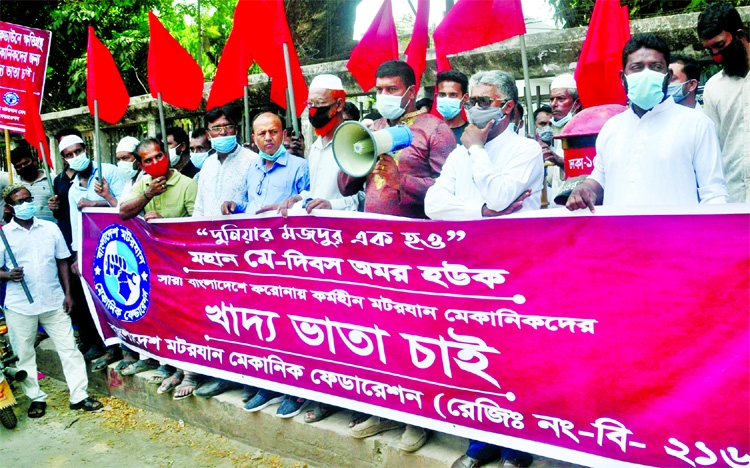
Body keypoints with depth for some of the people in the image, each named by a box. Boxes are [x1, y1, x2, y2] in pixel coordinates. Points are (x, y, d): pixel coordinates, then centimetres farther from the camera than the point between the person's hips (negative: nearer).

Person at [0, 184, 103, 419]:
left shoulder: (51, 228, 4)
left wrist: (67, 293, 3)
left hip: (54, 302, 1)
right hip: (19, 306, -1)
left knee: (69, 348, 3)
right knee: (24, 354, 9)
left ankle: (79, 396, 11)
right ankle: (36, 398, 24)